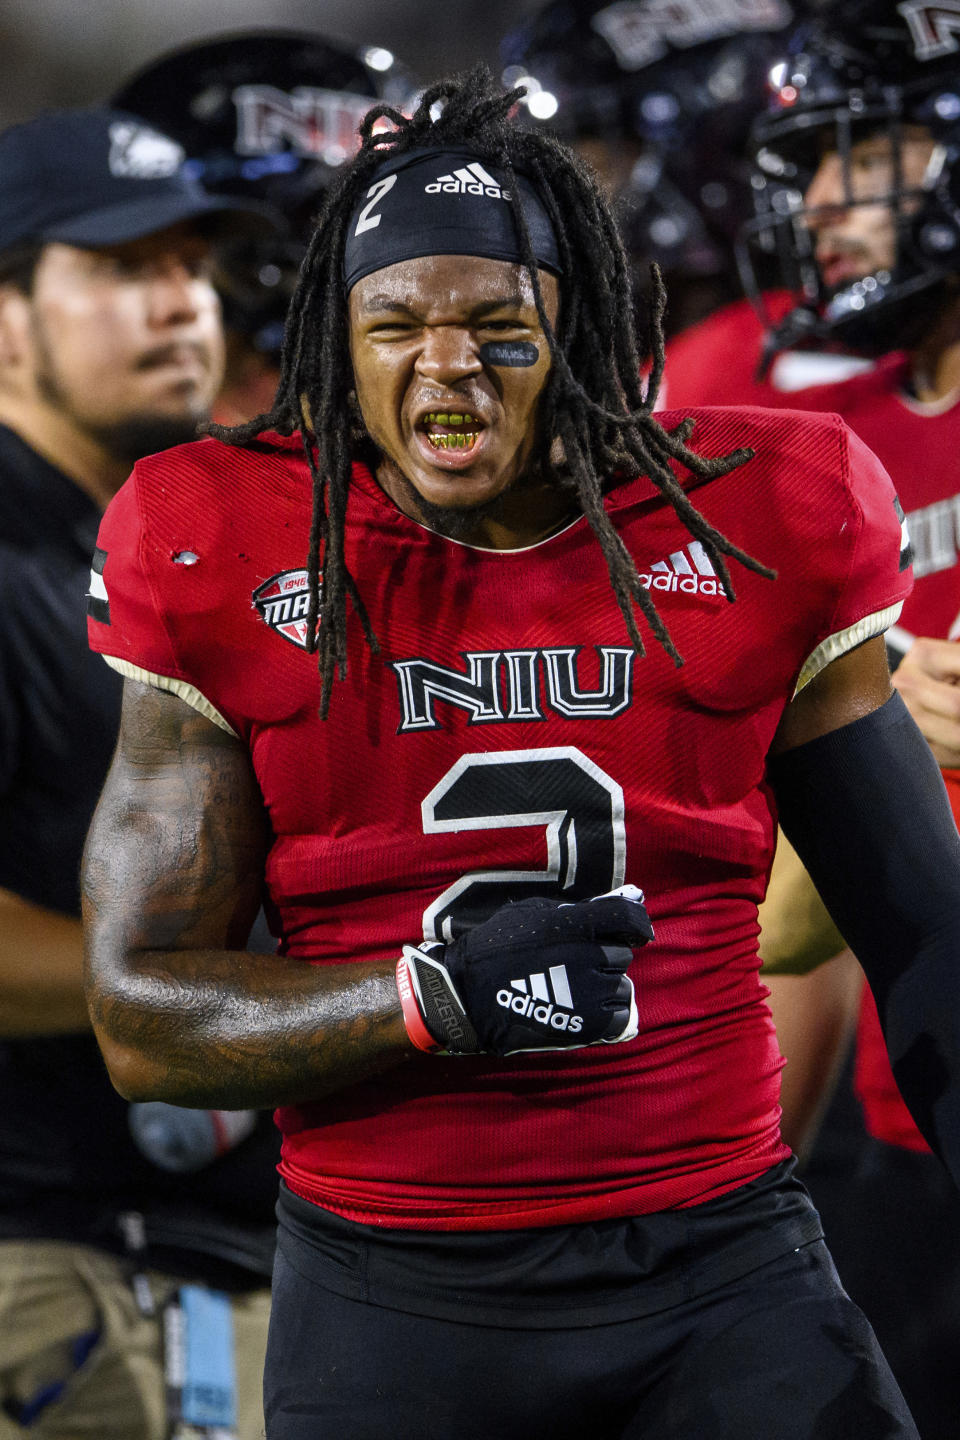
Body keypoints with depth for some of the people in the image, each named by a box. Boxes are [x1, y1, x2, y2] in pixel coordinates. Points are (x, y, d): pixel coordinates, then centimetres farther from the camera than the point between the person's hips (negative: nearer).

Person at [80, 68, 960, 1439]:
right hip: (386, 1298, -1)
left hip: (721, 1270, 1)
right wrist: (437, 999, -17)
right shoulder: (227, 564, -2)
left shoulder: (752, 533, 1)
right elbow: (141, 1018, -2)